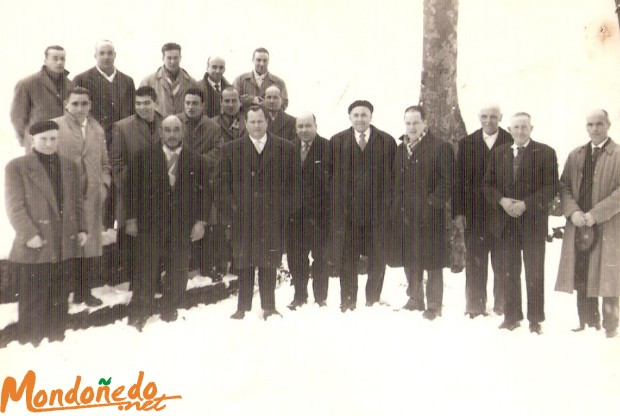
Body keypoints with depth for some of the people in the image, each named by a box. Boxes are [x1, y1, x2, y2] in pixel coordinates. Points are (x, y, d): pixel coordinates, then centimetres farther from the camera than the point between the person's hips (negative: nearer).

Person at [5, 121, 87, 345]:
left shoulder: (70, 166, 12)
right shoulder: (17, 166, -3)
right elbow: (14, 206, -8)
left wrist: (81, 228, 6)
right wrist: (29, 234, -16)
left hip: (64, 247, 5)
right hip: (34, 249, -4)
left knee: (59, 303, 13)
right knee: (33, 305, 4)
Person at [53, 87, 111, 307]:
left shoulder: (97, 130, 13)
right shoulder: (55, 126, -4)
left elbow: (104, 163, 18)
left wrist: (104, 184, 4)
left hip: (92, 199, 5)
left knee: (89, 246, 10)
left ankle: (85, 291, 23)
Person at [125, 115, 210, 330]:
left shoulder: (195, 159, 5)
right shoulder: (144, 156, 2)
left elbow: (204, 191, 5)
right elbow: (132, 186, 3)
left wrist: (201, 221, -1)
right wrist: (132, 218, -1)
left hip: (183, 225, 1)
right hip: (150, 223, -1)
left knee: (178, 273, 8)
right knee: (146, 271, 2)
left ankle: (170, 313, 23)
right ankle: (138, 316, 14)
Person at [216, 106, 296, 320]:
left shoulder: (285, 148, 6)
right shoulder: (231, 149, 6)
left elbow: (292, 181, 7)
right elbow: (222, 181, 6)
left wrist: (285, 209, 0)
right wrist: (229, 209, -1)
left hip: (273, 217, 0)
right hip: (242, 218, 0)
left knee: (269, 264, 6)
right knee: (244, 264, 5)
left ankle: (269, 306, 18)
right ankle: (243, 307, 16)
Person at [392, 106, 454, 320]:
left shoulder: (440, 147, -4)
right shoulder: (401, 148, 15)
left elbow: (447, 181, -8)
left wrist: (432, 204, -16)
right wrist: (397, 209, 7)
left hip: (430, 216, -5)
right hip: (405, 215, 6)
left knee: (432, 262, 1)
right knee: (410, 261, 13)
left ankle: (434, 306, 12)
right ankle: (415, 300, 28)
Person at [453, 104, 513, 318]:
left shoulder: (511, 143, 1)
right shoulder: (467, 144, 8)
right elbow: (458, 180, 5)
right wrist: (458, 212, -1)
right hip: (474, 213, 2)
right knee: (475, 262, 5)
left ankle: (502, 305, 16)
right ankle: (474, 306, 14)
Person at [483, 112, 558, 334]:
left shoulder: (545, 153, 0)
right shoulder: (499, 153, 12)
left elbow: (551, 187, -6)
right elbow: (488, 184, 10)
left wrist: (525, 204, -16)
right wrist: (501, 200, -9)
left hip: (533, 222, -3)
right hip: (504, 222, 3)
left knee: (534, 273, 2)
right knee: (508, 272, 7)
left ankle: (535, 319, 11)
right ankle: (511, 316, 17)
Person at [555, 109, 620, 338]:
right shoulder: (575, 155, 14)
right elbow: (564, 186, 9)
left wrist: (595, 215, -17)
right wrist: (573, 212, -8)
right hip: (579, 226, 4)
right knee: (582, 278, 7)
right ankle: (588, 322, 18)